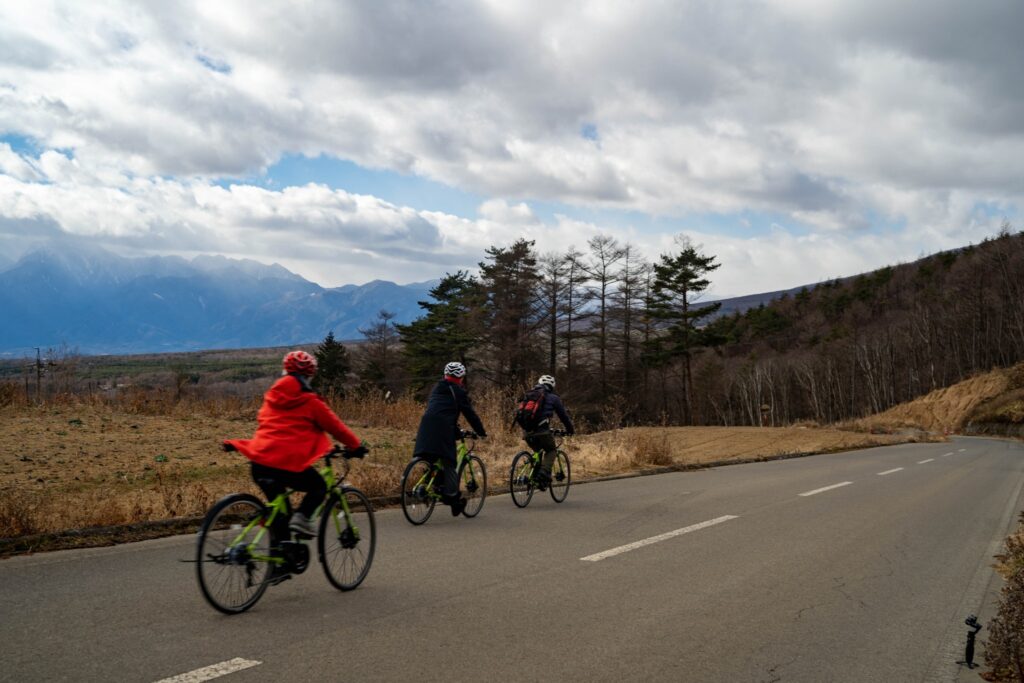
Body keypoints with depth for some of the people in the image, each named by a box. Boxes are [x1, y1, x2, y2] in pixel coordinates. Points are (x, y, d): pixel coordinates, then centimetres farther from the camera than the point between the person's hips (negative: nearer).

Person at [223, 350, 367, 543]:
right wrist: (356, 446, 19)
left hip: (259, 461, 6)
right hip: (287, 462, -6)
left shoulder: (272, 396, 18)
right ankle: (301, 517, -6)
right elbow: (334, 425, 8)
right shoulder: (309, 401, 2)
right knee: (319, 486, 18)